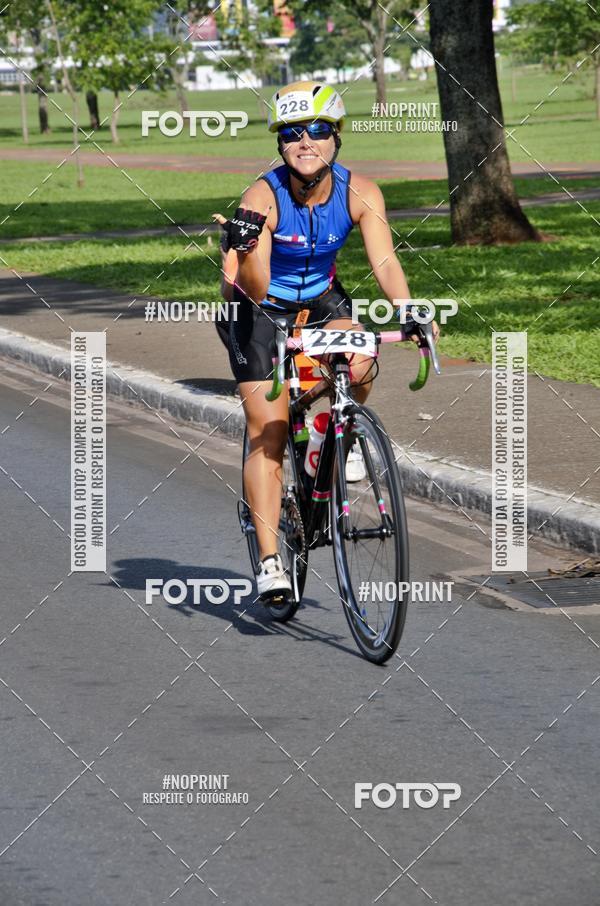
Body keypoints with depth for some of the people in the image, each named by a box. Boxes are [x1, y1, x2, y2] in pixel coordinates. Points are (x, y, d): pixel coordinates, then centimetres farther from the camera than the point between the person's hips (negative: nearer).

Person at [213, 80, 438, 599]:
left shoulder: (360, 193, -20)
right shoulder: (264, 197, -28)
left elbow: (385, 263, -29)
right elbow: (255, 290, -34)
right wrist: (245, 249, -54)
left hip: (320, 301, 3)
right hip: (261, 307, -2)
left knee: (359, 362, -29)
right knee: (267, 435, -9)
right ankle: (270, 560, -5)